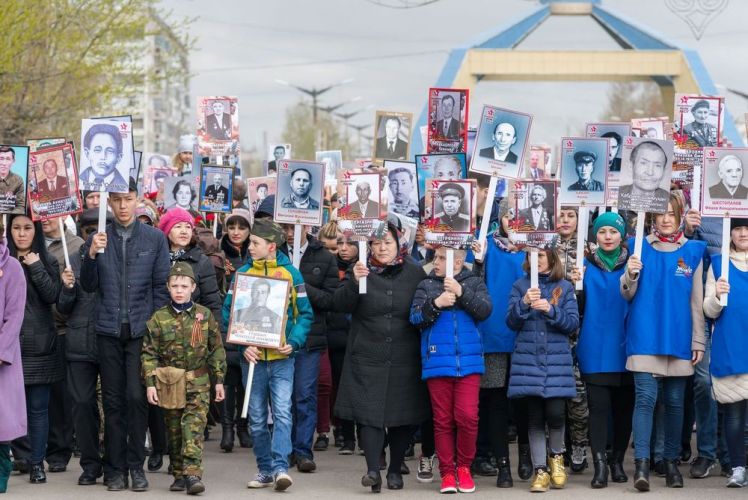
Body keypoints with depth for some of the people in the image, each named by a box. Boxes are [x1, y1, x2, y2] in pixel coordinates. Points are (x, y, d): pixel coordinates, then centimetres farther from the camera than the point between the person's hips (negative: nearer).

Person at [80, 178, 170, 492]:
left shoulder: (155, 239, 4)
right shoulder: (97, 239, 7)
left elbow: (162, 286, 4)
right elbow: (88, 287, 4)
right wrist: (92, 255, -12)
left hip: (142, 329, -2)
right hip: (109, 331, 2)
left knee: (137, 397, -6)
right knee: (113, 401, 4)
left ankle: (136, 466, 3)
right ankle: (117, 468, 9)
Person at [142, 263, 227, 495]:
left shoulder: (204, 315, 2)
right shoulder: (158, 318, 1)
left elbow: (216, 350, 8)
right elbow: (149, 353, 1)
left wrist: (219, 380, 6)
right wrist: (150, 383, -6)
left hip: (198, 383, -1)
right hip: (169, 384, 1)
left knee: (194, 427, -12)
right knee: (174, 431, 7)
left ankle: (192, 474, -18)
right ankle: (179, 474, 17)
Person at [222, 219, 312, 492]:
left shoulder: (290, 273, 1)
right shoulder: (243, 273, 4)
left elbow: (305, 314, 4)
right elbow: (229, 313, 3)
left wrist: (293, 342, -11)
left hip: (281, 356, -2)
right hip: (252, 356, 2)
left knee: (282, 412, -13)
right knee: (257, 418, 7)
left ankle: (280, 467, -15)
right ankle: (265, 469, 15)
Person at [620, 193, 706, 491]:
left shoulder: (692, 252, 7)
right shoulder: (640, 248, 5)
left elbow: (696, 300, 7)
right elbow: (627, 295, 4)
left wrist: (698, 341, 4)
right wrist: (630, 275, -17)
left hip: (678, 339, 2)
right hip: (645, 337, -2)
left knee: (674, 401, 7)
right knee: (645, 398, -10)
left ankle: (671, 462, 16)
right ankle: (641, 464, -15)